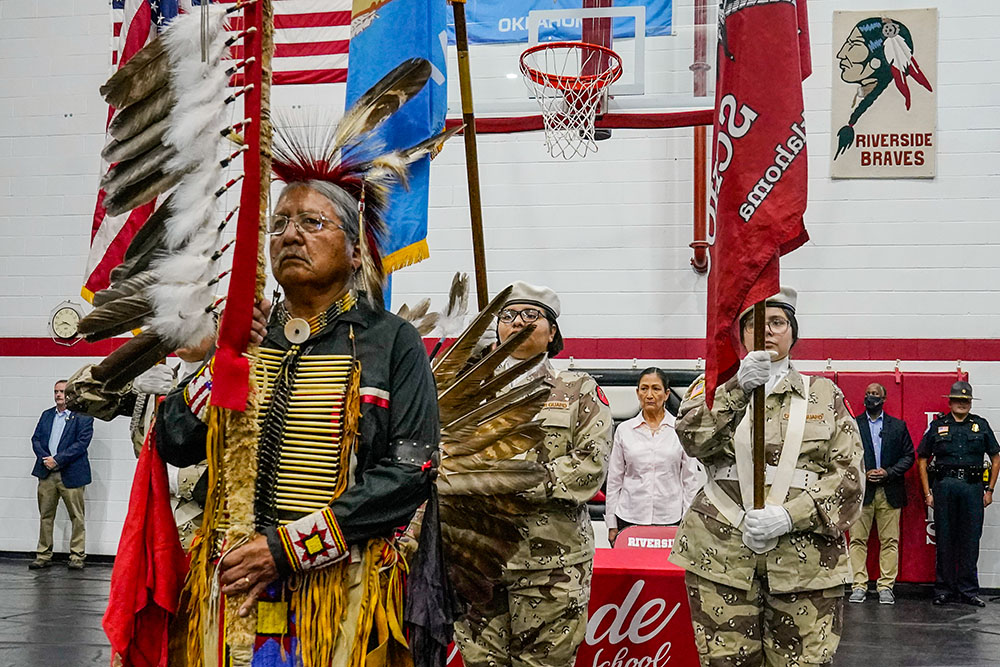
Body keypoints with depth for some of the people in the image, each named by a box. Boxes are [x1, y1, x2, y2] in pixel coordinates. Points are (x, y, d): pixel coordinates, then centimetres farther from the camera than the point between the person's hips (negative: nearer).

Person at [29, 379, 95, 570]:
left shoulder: (83, 417, -1)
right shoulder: (46, 415, 17)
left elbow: (82, 443, -11)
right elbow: (36, 439, 11)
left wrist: (57, 460, -15)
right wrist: (44, 458, -8)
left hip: (71, 474, -5)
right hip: (46, 474, 5)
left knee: (77, 517, -1)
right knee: (45, 516, 7)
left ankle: (77, 556, 5)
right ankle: (43, 556, 12)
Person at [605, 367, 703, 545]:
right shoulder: (624, 429, 7)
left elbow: (692, 480, 5)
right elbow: (614, 480, 10)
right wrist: (612, 525, 7)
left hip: (670, 519, -1)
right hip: (629, 518, 1)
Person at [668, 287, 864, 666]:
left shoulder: (824, 394, 12)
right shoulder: (717, 388, 13)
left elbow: (848, 475, 2)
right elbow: (693, 439, -8)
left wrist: (790, 516, -12)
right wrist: (738, 388, -21)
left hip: (806, 560, 0)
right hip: (722, 556, 0)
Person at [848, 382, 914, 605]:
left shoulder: (898, 426, 10)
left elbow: (909, 456, 7)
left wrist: (888, 473, -7)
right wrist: (863, 474, -9)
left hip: (889, 493, 1)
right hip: (861, 492, -1)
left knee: (890, 541, 0)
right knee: (857, 540, -2)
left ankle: (886, 587, 6)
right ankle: (859, 586, 2)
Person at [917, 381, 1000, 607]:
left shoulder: (981, 425, 9)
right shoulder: (937, 426, 7)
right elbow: (922, 460, 9)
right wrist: (927, 492, 3)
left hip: (972, 487, 1)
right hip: (944, 486, -1)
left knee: (971, 540, 2)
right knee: (944, 540, 3)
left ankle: (968, 590, 10)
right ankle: (944, 589, 11)